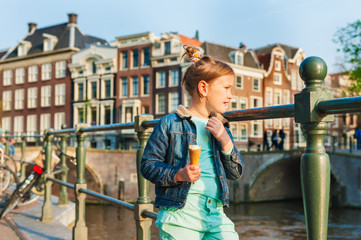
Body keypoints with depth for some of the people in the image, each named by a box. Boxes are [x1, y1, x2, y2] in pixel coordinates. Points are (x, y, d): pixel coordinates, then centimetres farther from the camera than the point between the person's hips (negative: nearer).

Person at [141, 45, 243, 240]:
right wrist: (178, 174, -18)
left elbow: (235, 173, 13)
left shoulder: (220, 128, 17)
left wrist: (226, 141, -2)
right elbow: (148, 164, -1)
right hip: (181, 214, -4)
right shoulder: (170, 123, 0)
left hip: (215, 215, 5)